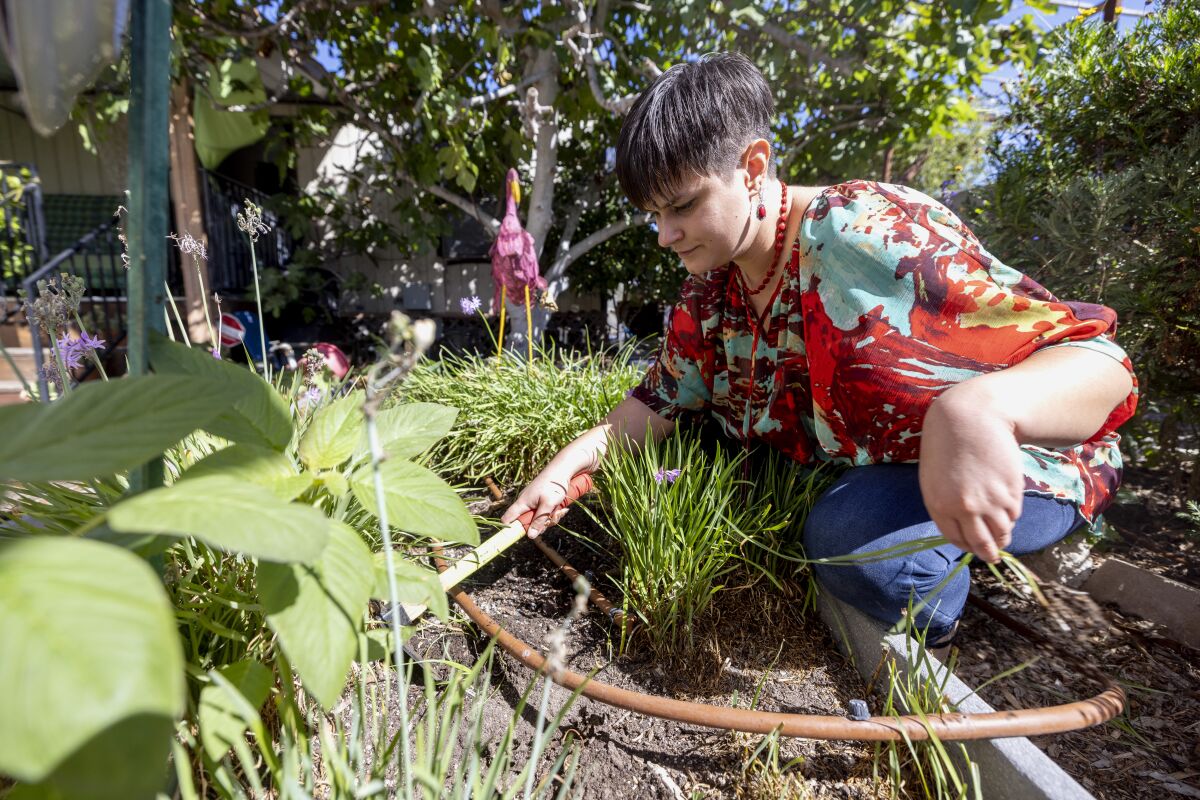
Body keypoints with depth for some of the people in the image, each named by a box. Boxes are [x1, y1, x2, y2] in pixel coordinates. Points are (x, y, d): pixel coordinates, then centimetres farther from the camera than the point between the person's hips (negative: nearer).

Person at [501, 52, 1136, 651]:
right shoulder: (707, 289, -7)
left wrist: (979, 408, -51)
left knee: (848, 535, -33)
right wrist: (574, 460, -15)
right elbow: (662, 401, 1)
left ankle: (934, 608, 2)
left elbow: (1099, 365, -28)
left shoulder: (876, 236, -28)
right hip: (844, 470, 6)